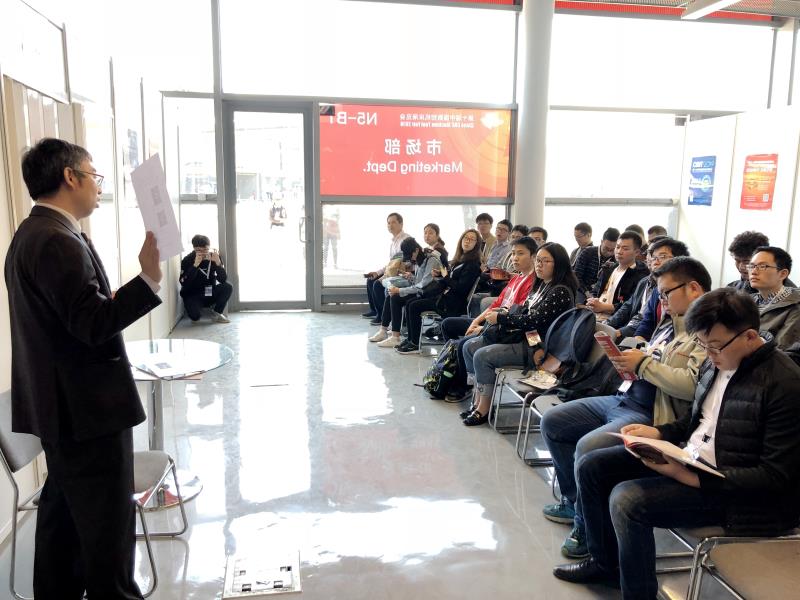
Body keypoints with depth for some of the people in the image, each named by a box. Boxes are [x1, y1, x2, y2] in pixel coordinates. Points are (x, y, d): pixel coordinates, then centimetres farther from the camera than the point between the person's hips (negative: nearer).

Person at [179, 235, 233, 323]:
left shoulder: (214, 257, -6)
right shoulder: (187, 260, -13)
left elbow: (223, 280, -14)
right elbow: (184, 283, -24)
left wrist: (218, 263, -29)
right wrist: (195, 265, -32)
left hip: (210, 293, 3)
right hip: (193, 295, -3)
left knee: (228, 287, -23)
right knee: (194, 316, -30)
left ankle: (217, 312, -3)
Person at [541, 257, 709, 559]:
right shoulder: (671, 323, 17)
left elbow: (692, 384, -26)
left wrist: (643, 363, -17)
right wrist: (628, 360, 5)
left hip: (653, 416, -10)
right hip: (624, 398, 11)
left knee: (588, 448, -30)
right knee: (552, 422, 8)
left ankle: (587, 526, -4)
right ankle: (575, 500, 23)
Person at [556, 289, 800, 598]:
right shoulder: (717, 361, 2)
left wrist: (692, 478, -26)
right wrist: (659, 432, -1)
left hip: (732, 488, -8)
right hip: (687, 456, 9)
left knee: (627, 499, -27)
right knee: (590, 466, 3)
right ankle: (604, 561, 24)